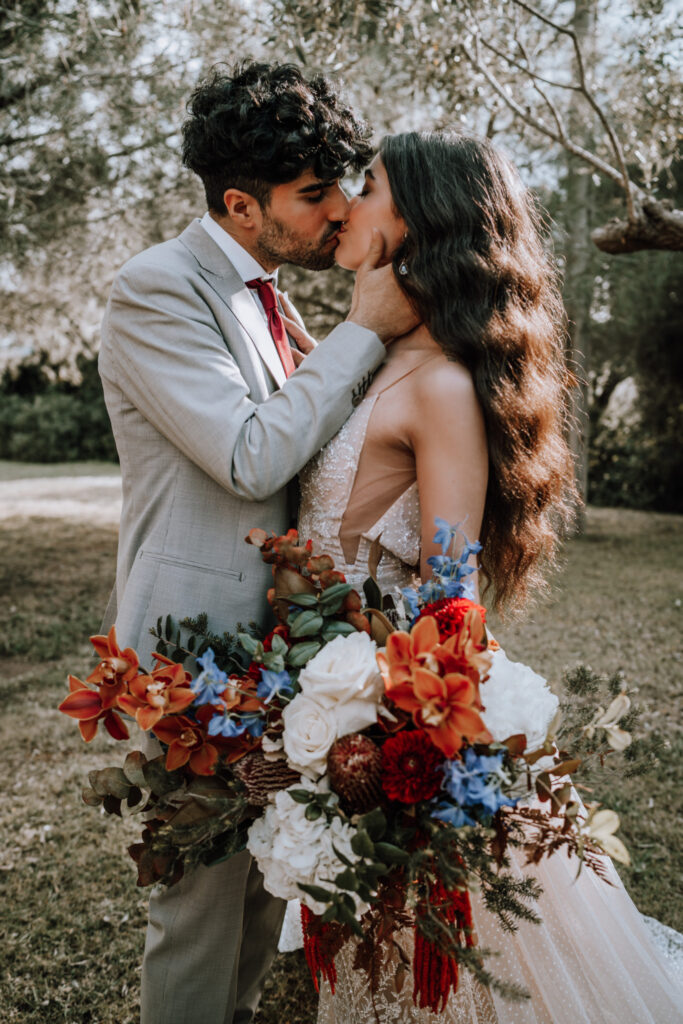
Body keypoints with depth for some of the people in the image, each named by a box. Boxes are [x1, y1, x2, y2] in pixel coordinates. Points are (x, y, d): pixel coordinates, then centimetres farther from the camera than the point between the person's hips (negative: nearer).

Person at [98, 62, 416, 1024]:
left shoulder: (265, 297, 13)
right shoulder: (156, 288, -14)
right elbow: (252, 458, -23)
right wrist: (364, 330, -17)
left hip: (274, 640, 9)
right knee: (203, 894, 4)